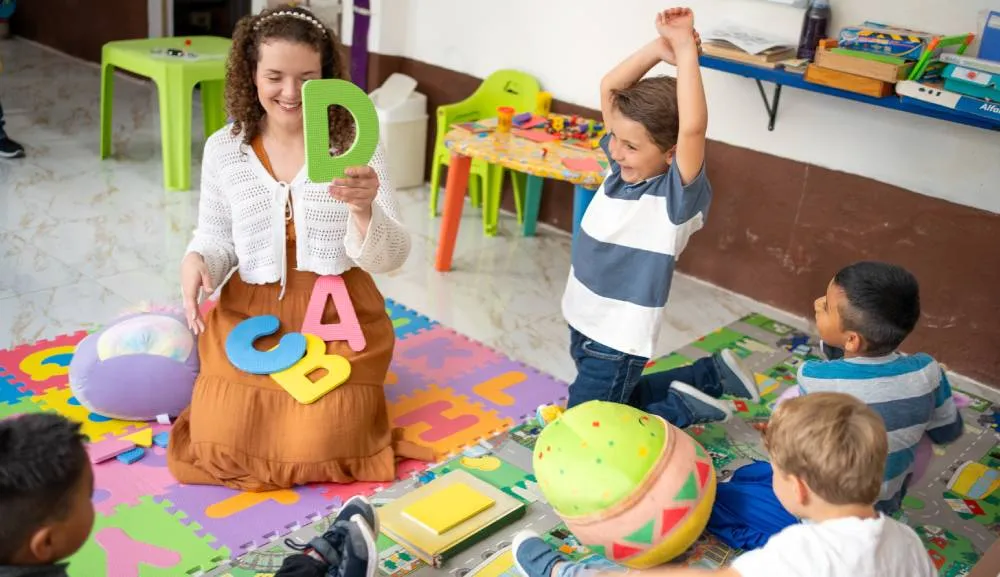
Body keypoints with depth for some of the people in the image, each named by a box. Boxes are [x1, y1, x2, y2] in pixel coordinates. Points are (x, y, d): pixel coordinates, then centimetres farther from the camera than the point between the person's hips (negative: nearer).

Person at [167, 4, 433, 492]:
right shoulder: (223, 149, -2)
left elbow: (390, 258, -13)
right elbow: (216, 236, 12)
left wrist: (364, 209, -35)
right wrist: (196, 261, -13)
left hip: (337, 316, -2)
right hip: (250, 315, 2)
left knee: (318, 448, -16)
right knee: (218, 444, -10)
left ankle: (347, 395, 20)